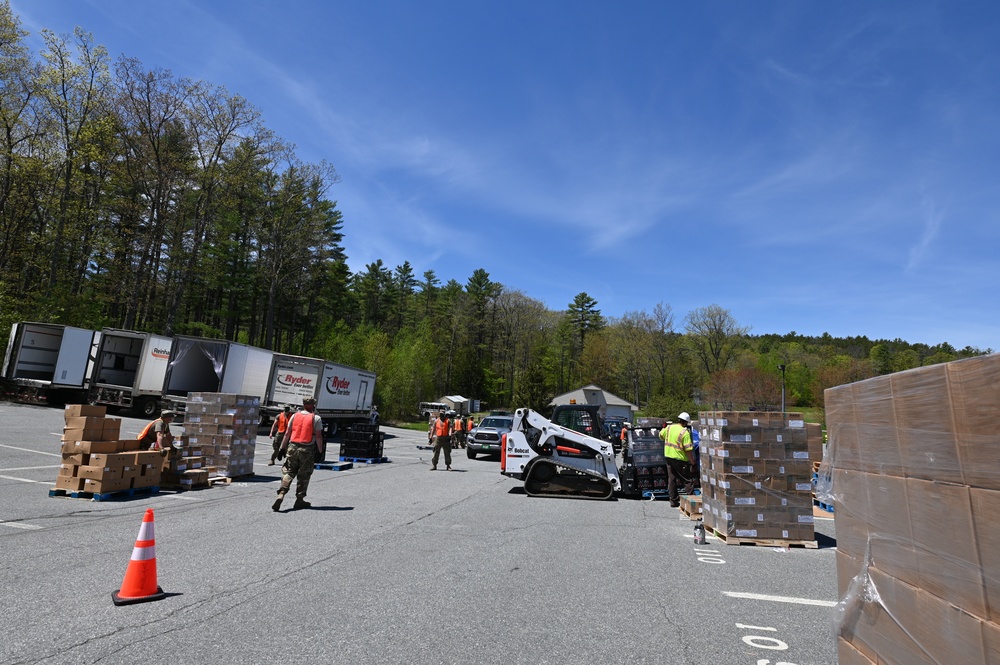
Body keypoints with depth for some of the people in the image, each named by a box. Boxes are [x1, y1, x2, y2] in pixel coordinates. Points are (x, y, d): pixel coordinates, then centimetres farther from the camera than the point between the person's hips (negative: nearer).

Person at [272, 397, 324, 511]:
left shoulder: (294, 415, 9)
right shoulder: (316, 418, -1)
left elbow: (287, 433, 8)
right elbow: (318, 436, -6)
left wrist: (282, 448, 12)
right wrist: (320, 451, 0)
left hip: (292, 447, 3)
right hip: (307, 450, -3)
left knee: (287, 472, 8)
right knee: (303, 476, 7)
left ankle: (281, 494, -11)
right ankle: (299, 500, 13)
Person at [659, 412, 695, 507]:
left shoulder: (669, 427, 2)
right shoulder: (685, 432, -16)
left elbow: (661, 435, 19)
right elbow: (688, 449, -18)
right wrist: (692, 461, -10)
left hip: (668, 456, 7)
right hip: (679, 459, -7)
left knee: (671, 479, 14)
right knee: (688, 481, 4)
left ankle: (673, 500, 18)